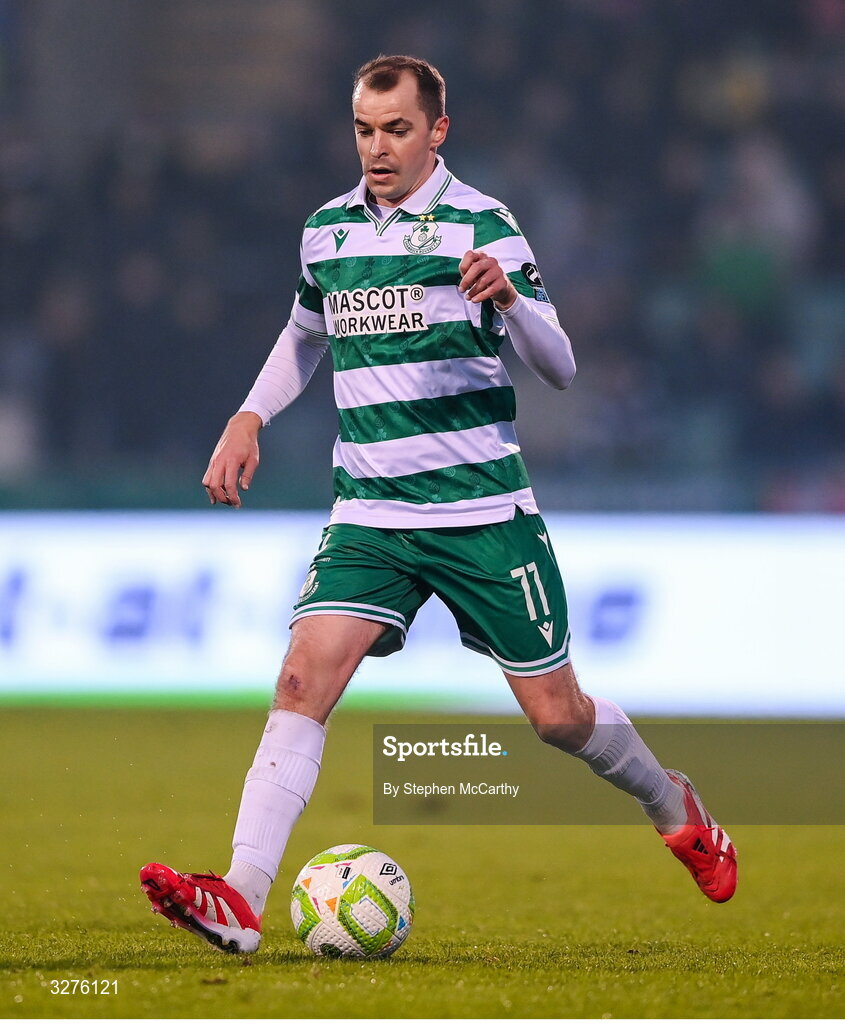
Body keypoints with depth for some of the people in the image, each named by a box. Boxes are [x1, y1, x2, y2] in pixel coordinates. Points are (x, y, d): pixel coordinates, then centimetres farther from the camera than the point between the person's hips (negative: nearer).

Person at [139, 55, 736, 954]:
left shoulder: (481, 225, -6)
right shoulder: (326, 231, 8)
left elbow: (559, 368, -9)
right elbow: (304, 336, 28)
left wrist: (508, 296, -29)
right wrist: (248, 420, 13)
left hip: (485, 513, -3)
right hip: (369, 518, 3)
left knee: (557, 714, 4)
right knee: (304, 676, -18)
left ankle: (672, 806, 35)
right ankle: (240, 904, -26)